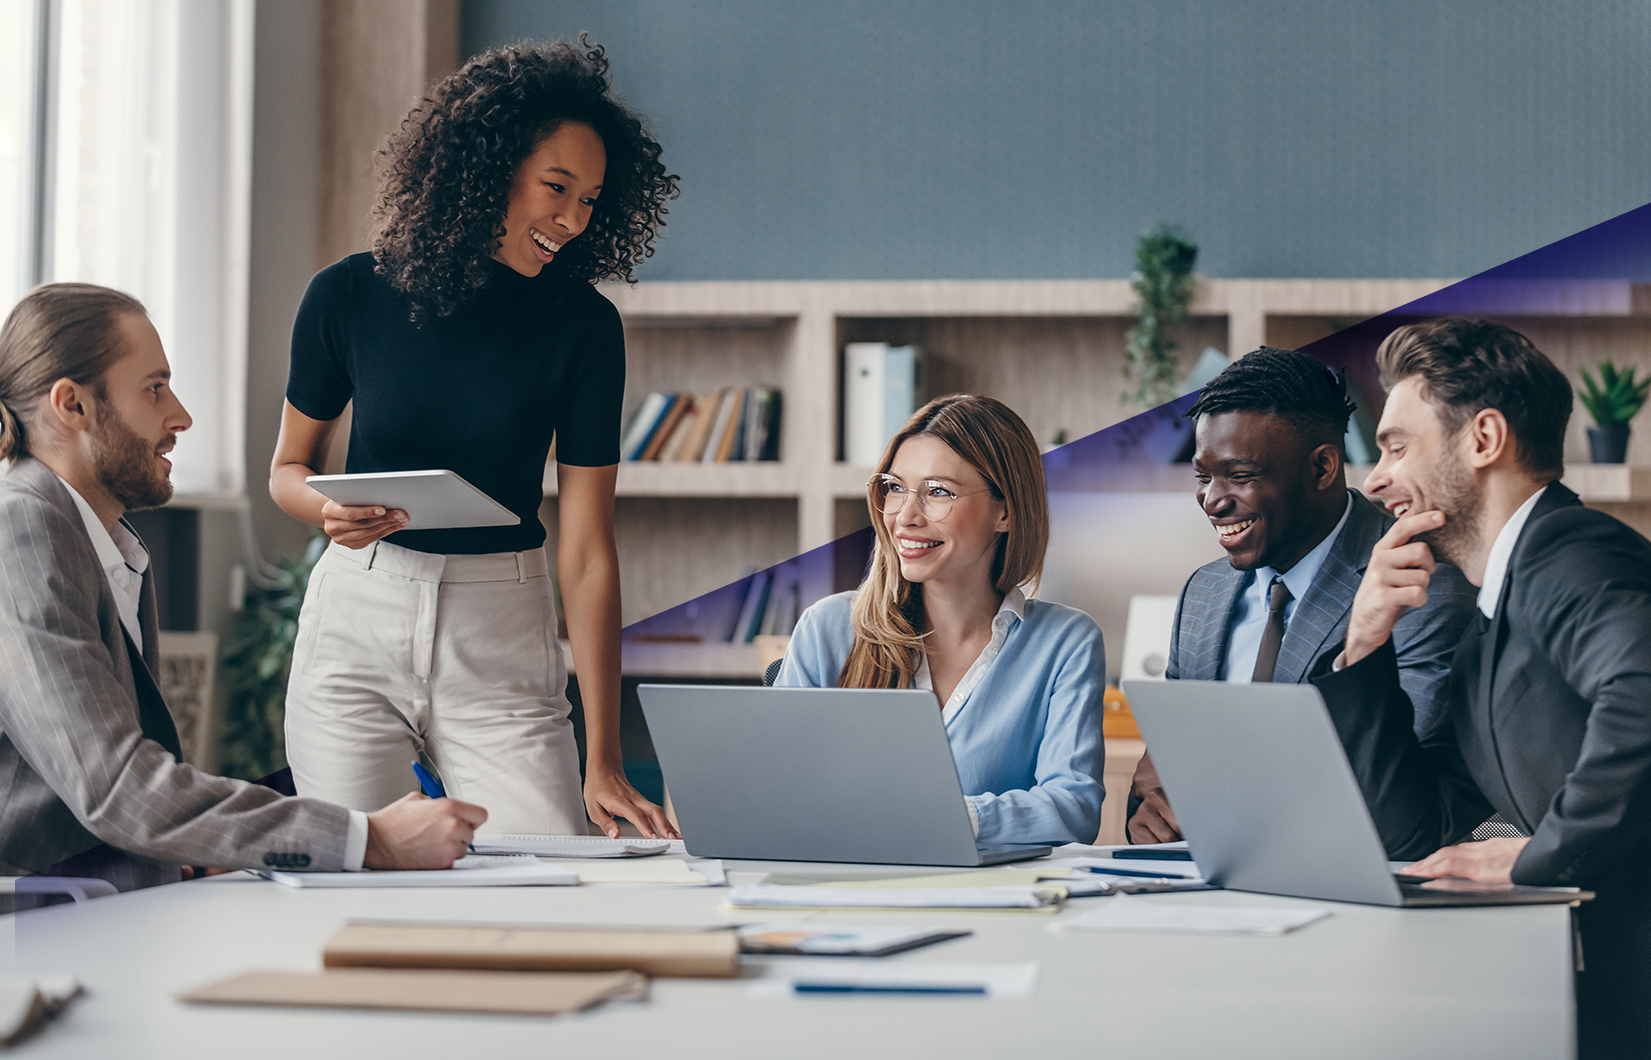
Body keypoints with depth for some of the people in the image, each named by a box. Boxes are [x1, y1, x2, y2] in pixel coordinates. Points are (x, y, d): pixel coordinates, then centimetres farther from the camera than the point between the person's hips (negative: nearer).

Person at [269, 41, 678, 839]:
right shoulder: (349, 297, -4)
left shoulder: (581, 326, -7)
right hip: (356, 624, 0)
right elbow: (289, 466, 10)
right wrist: (330, 509, -16)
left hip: (502, 641, 0)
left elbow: (587, 551, -9)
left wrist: (603, 763, -13)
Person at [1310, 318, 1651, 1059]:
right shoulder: (1487, 637, 20)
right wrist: (1364, 649, 8)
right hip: (1590, 976, 9)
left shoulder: (1569, 556, -12)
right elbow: (1415, 838, 19)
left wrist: (1537, 856, -21)